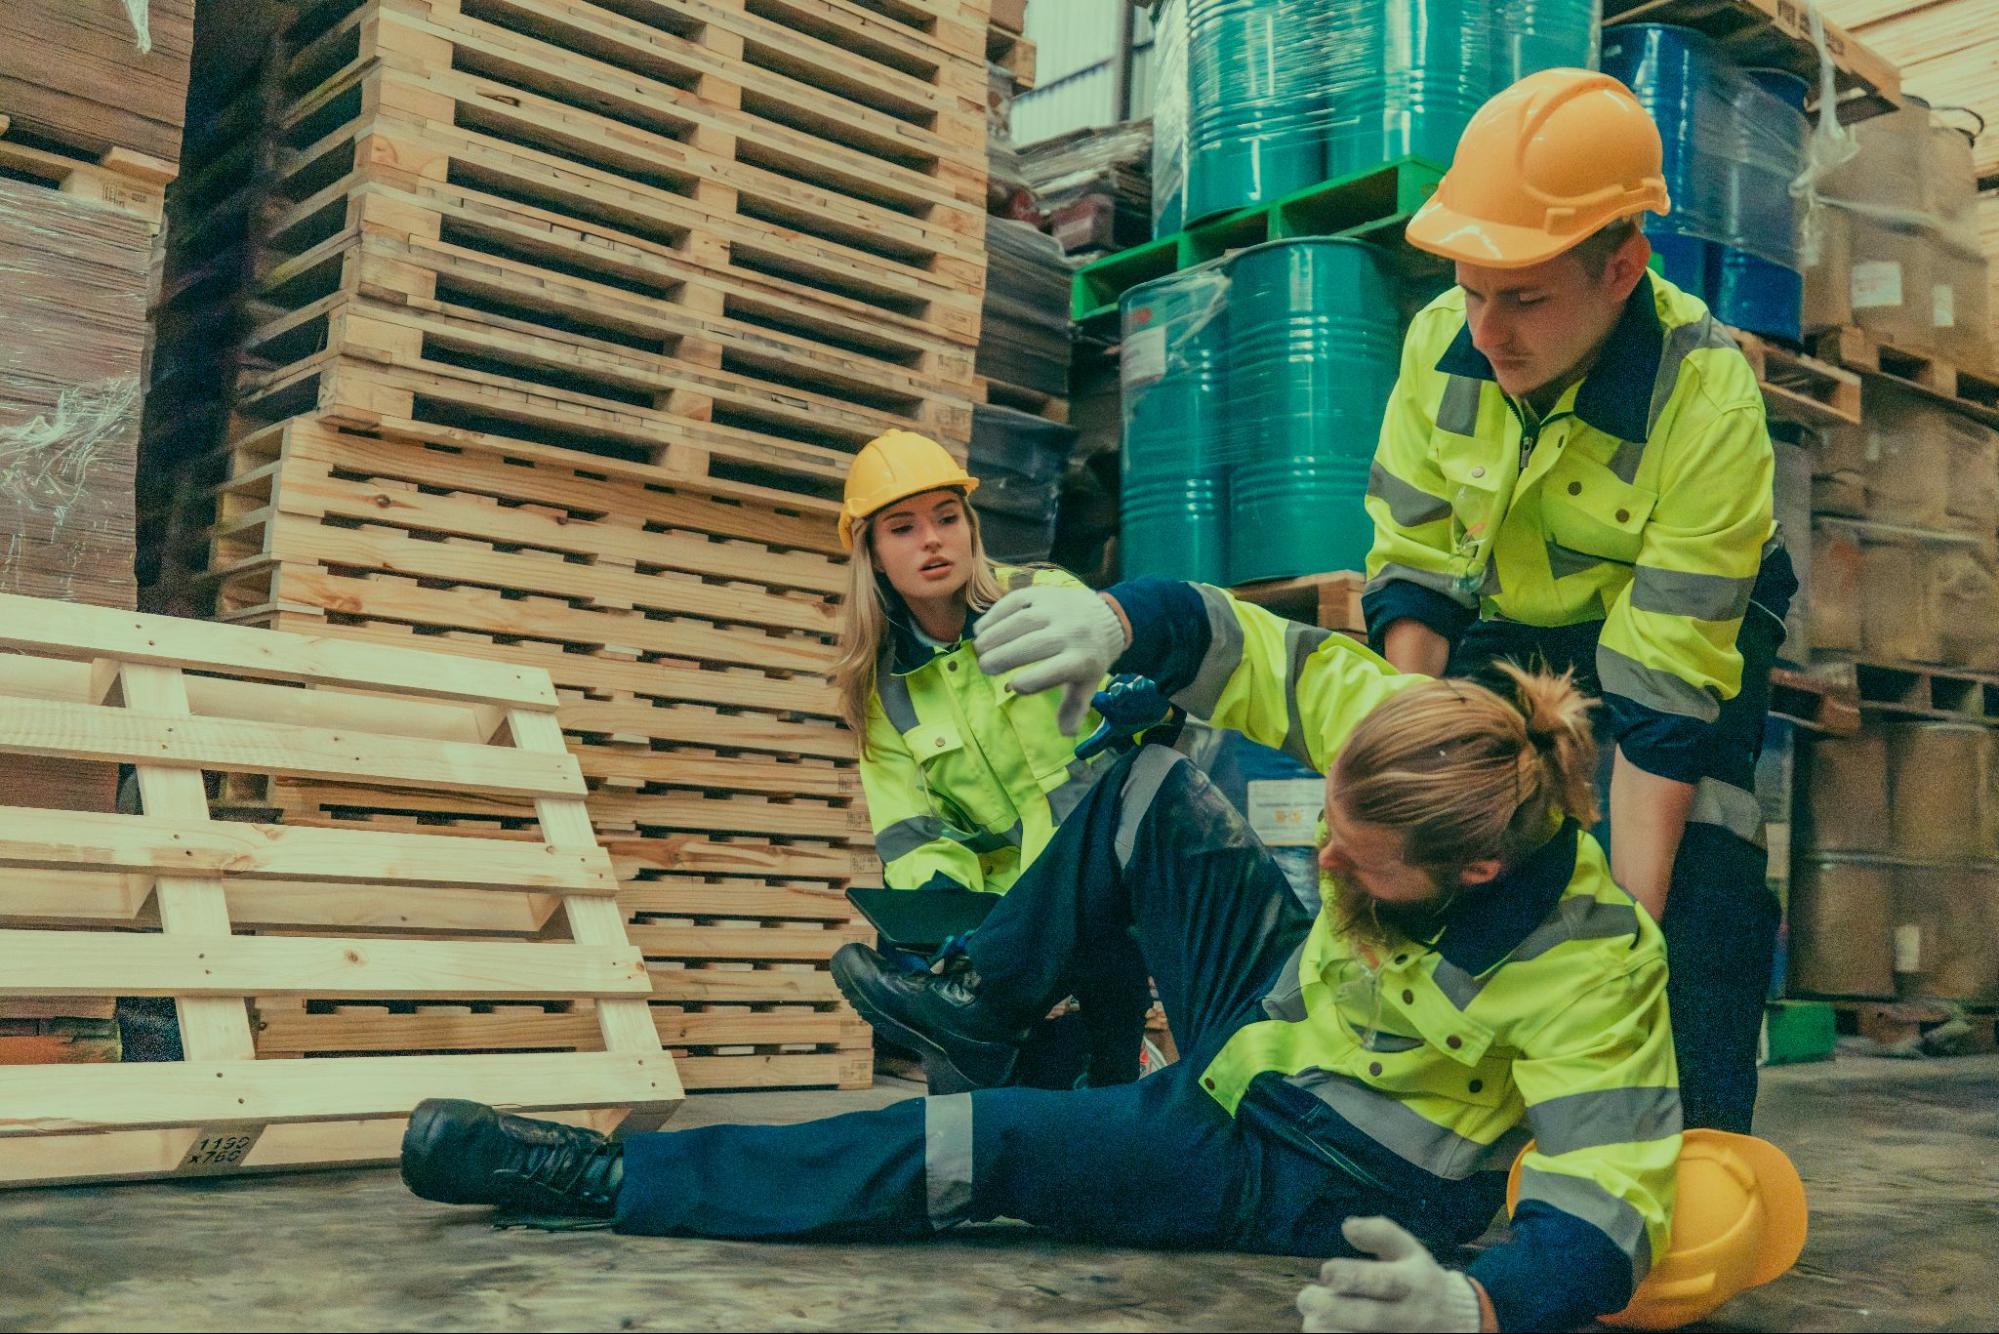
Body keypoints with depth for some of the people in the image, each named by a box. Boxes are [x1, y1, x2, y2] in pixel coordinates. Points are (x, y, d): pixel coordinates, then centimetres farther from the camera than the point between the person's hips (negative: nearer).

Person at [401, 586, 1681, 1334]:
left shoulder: (1590, 966, -35)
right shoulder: (1416, 739, -21)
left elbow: (1605, 1206, -37)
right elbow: (1243, 644, -11)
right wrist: (1119, 618, -33)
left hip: (1323, 1172, -6)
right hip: (1277, 1011, 6)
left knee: (978, 1145, -16)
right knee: (1148, 785, 0)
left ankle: (612, 1179, -3)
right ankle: (985, 999, 24)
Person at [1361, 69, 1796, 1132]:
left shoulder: (1707, 403, -29)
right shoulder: (1441, 340, -17)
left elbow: (1662, 706, -30)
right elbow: (1410, 572, -9)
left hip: (1688, 634, -3)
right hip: (1501, 638, 4)